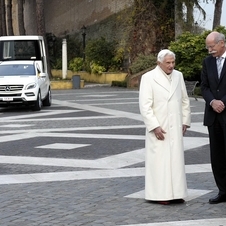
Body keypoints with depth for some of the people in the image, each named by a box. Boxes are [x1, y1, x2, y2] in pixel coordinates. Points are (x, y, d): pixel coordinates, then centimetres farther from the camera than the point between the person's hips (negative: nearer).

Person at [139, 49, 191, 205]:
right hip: (158, 127, -5)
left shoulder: (178, 76, 9)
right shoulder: (148, 78, -7)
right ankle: (160, 194, 3)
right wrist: (154, 126, -16)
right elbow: (145, 105, -11)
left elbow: (185, 100, 15)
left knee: (176, 159, 5)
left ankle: (176, 193, 11)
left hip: (175, 127, 5)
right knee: (159, 160, -3)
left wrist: (185, 121, 8)